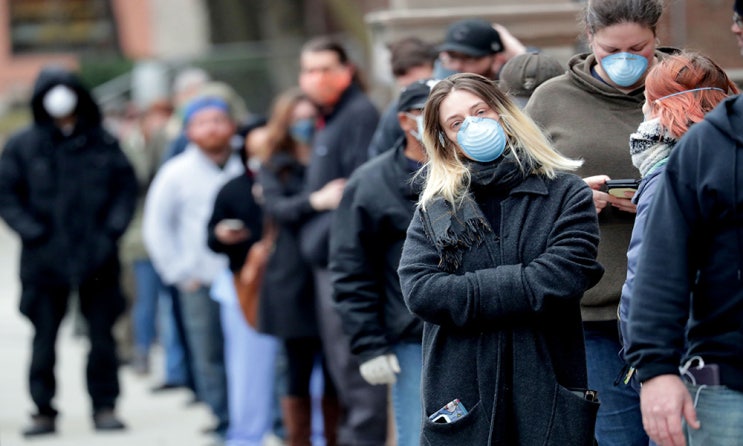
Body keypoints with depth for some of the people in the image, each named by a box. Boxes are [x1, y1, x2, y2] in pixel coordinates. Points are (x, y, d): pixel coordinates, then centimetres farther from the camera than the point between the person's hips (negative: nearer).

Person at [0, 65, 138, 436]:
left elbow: (127, 185, 7)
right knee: (44, 339, 1)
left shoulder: (102, 142, 5)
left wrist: (113, 228, -5)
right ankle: (43, 412, 9)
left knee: (102, 334, 5)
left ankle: (105, 407, 14)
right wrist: (34, 234, -10)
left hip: (98, 258, 1)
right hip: (44, 261, -1)